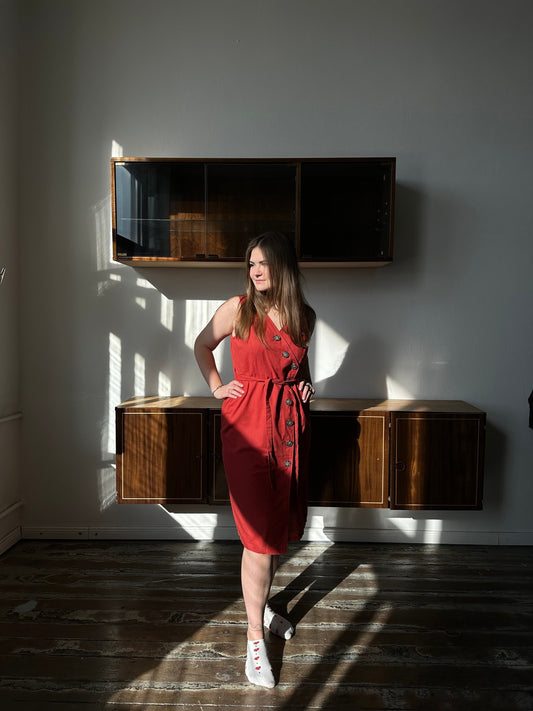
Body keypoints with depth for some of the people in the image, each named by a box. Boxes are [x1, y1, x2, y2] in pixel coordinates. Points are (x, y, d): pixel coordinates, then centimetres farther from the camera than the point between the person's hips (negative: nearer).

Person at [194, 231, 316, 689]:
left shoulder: (304, 317, 7)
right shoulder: (238, 308, -3)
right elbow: (202, 346, 12)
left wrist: (305, 385, 7)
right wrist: (216, 387, 5)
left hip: (291, 424, 5)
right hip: (248, 425, -4)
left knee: (283, 523, 15)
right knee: (259, 530, -3)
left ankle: (262, 604, 40)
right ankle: (255, 638, 14)